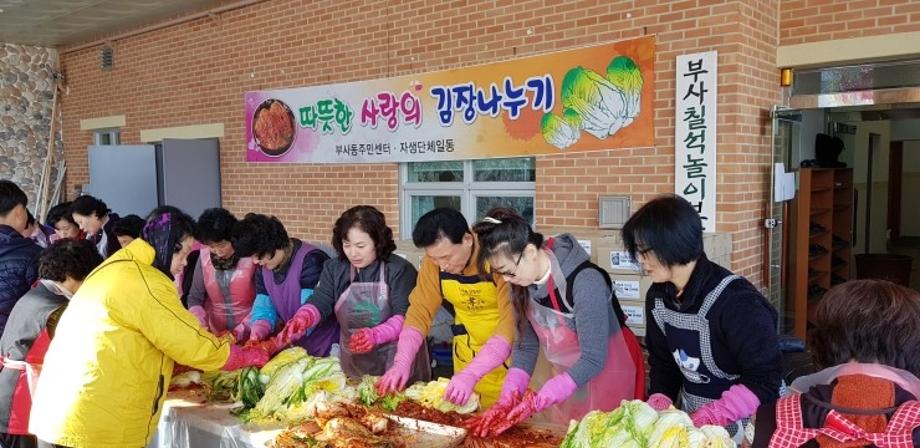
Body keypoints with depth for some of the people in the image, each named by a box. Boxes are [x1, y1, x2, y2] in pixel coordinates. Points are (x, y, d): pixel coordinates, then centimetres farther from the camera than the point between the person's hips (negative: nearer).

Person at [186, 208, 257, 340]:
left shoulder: (251, 255, -11)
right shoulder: (204, 256, -1)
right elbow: (194, 298, 7)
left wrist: (239, 332, -17)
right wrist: (200, 326, -9)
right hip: (216, 335, 2)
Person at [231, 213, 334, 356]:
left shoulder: (310, 261, -23)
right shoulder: (264, 268, 2)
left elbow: (312, 307, -30)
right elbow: (263, 307, 2)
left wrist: (273, 345, -38)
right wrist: (256, 337, -19)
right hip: (297, 346, 7)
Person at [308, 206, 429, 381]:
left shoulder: (400, 270, -11)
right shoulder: (333, 269, 3)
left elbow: (405, 316, -19)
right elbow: (319, 303, -6)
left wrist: (375, 335, -35)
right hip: (354, 361, 4)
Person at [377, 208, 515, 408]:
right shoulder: (434, 261, -13)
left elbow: (511, 323, -33)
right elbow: (420, 312, -7)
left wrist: (471, 373, -42)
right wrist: (402, 362, -21)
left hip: (509, 353, -4)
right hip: (467, 352, 4)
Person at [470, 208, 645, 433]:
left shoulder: (585, 282, -32)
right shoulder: (521, 284, -12)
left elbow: (593, 360, -30)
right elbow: (525, 345, -4)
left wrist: (539, 400, -32)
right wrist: (509, 395, -17)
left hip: (610, 372, -6)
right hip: (568, 376, 6)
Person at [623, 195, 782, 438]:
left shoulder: (735, 300, -26)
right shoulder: (657, 297, -4)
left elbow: (764, 378, -23)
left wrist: (710, 418, -27)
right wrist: (659, 403, -9)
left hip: (743, 423, -5)